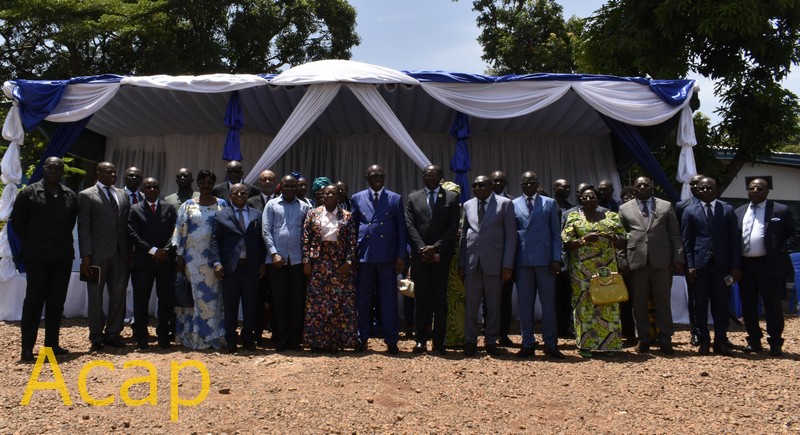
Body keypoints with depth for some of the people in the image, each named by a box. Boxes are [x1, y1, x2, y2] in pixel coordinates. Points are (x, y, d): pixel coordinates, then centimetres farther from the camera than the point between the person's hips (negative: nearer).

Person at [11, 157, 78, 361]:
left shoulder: (70, 196, 8)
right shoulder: (28, 193, -2)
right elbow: (17, 222, 2)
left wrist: (63, 242, 10)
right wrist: (31, 243, 5)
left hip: (63, 257, 4)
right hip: (37, 258, -4)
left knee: (57, 301, 9)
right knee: (34, 300, -1)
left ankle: (52, 343, 18)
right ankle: (27, 348, 5)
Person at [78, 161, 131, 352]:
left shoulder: (122, 194, 13)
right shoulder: (87, 195, 0)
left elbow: (128, 224, 12)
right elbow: (83, 228, -4)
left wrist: (131, 250, 5)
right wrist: (86, 256, -10)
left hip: (120, 253, 4)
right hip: (98, 254, -4)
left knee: (119, 295, 7)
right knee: (96, 296, 5)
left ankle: (113, 334, 18)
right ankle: (96, 337, 16)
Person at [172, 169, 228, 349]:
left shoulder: (222, 204, 7)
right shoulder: (188, 205, 7)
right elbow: (180, 231, 5)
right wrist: (180, 255, -1)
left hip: (214, 257, 0)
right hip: (193, 256, 0)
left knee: (214, 293, 1)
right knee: (195, 293, 2)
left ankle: (214, 336, 9)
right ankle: (194, 335, 11)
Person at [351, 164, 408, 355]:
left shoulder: (395, 199, 6)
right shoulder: (357, 198, 9)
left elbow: (402, 230, 5)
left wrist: (401, 255, -2)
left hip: (387, 256, -1)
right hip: (364, 254, 1)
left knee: (389, 298, 3)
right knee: (362, 298, 7)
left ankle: (391, 341, 11)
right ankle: (362, 338, 19)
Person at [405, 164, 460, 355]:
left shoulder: (452, 197, 6)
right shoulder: (413, 197, 11)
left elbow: (453, 227, -2)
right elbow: (410, 225, 3)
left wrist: (435, 247, -11)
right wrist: (422, 248, -10)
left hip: (442, 255, -1)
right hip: (420, 254, 1)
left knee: (440, 298, 2)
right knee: (421, 297, 3)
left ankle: (439, 341, 8)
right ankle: (421, 339, 9)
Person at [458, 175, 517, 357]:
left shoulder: (504, 203, 2)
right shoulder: (468, 205, 13)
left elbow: (511, 235, -2)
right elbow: (464, 234, 13)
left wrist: (508, 264, -8)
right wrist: (461, 263, 6)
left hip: (494, 261, -2)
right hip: (472, 262, 3)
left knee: (493, 304, 5)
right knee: (471, 304, 3)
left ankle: (491, 342, 15)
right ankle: (470, 341, 13)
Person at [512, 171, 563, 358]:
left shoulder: (549, 203, 9)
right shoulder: (513, 205, 9)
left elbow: (556, 233, 6)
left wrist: (556, 258, -4)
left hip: (544, 259, 0)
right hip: (522, 260, 1)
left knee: (548, 302, 3)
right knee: (524, 304, 4)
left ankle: (550, 343, 13)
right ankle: (528, 344, 13)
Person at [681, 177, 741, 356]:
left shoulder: (727, 210, 8)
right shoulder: (690, 211, 6)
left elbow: (735, 239, 5)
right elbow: (686, 240, 3)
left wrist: (736, 266, -3)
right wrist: (689, 265, -6)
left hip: (722, 264, 1)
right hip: (700, 264, 0)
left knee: (721, 304, 5)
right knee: (700, 305, 4)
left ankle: (720, 341, 13)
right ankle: (704, 341, 13)